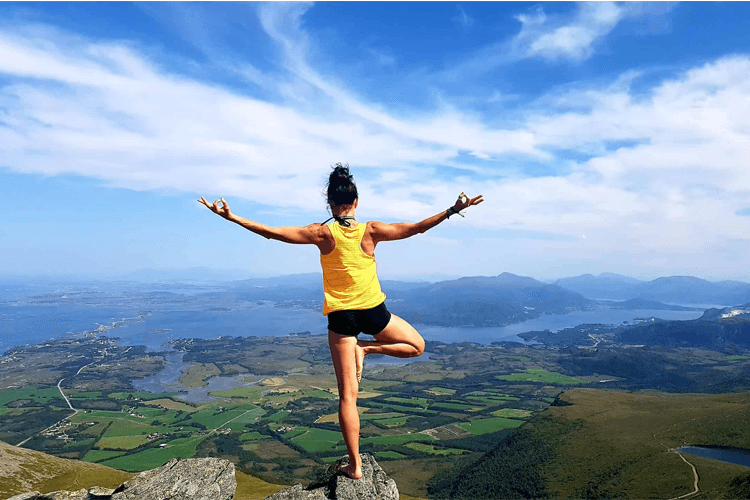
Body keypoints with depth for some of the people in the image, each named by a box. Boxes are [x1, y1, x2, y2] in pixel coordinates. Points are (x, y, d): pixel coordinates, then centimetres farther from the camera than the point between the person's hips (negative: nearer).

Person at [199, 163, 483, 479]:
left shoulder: (322, 233, -9)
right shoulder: (371, 231, -7)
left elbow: (271, 232, -9)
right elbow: (416, 228, -2)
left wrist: (230, 217, -2)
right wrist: (453, 210, 7)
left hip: (340, 316, 1)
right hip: (373, 312, 0)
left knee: (348, 395, 8)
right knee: (417, 345, 25)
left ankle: (355, 465, 12)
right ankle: (366, 348, 3)